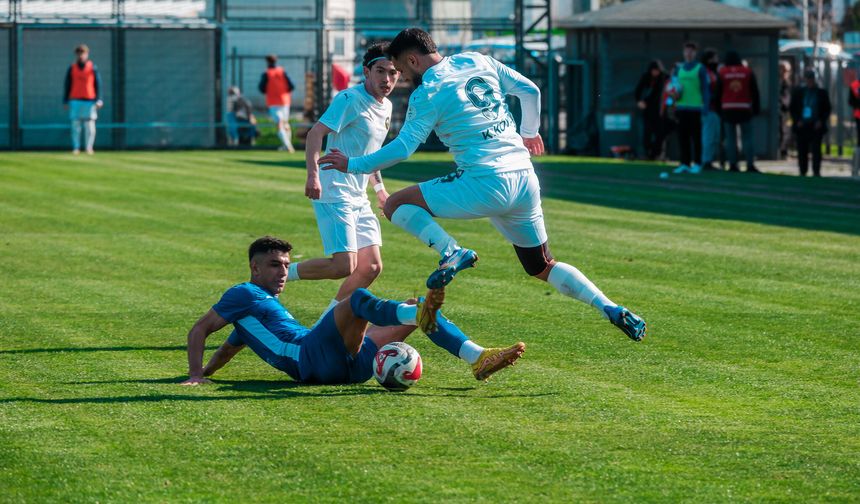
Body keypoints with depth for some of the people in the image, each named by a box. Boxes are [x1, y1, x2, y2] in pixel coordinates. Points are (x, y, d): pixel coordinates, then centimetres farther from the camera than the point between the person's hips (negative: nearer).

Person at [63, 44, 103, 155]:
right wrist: (65, 101, 7)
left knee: (90, 126, -5)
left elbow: (98, 84, 4)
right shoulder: (71, 68, 8)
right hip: (75, 100, 1)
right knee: (75, 125, -3)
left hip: (89, 100, -1)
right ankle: (76, 147, -1)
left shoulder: (93, 67, 5)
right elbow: (67, 85, 11)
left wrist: (98, 99, -4)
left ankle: (89, 148, -2)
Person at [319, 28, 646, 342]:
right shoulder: (477, 62, 13)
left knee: (396, 205, 2)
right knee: (541, 267, 20)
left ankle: (451, 251, -18)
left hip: (486, 184, -7)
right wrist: (529, 133, 32)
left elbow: (402, 148, -10)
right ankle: (610, 308, 4)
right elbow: (530, 92, 15)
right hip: (525, 181, 7)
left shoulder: (427, 93, -5)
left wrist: (352, 165, 1)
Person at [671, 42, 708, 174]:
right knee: (682, 136, 4)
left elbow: (705, 88, -1)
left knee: (695, 136, -3)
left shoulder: (700, 68, 1)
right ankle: (684, 163, 9)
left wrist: (705, 104, -8)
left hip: (695, 107, -5)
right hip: (681, 106, 5)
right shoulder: (679, 68, 14)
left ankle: (697, 163, 1)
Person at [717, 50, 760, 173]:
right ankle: (750, 165, -6)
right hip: (745, 109, 0)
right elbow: (754, 92, 6)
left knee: (730, 138, 2)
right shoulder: (748, 72, 5)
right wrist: (756, 108, 10)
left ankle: (733, 165, -4)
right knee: (747, 137, 1)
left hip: (728, 109, 0)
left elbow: (718, 92, 3)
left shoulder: (722, 72, 3)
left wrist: (718, 108, 9)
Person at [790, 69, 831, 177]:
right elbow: (793, 109, 10)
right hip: (802, 126, 1)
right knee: (802, 151, 1)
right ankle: (803, 171, 8)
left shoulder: (821, 93, 6)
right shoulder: (798, 92, 9)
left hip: (816, 126, -1)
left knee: (816, 150, -7)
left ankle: (816, 171, -5)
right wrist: (797, 121, -3)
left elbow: (827, 109, 7)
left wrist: (821, 121, -5)